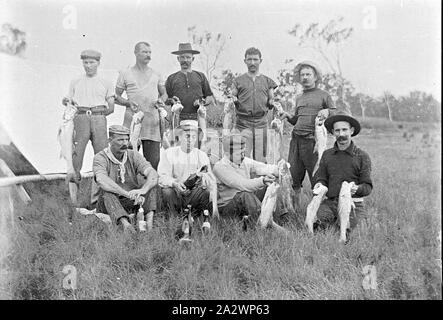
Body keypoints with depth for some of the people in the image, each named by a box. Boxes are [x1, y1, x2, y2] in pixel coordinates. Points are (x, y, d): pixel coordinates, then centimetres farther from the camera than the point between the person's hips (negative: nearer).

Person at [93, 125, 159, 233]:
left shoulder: (134, 156, -2)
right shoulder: (100, 158, -11)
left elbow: (153, 174, -18)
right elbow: (102, 181, -32)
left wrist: (142, 190, -40)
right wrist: (128, 194, -44)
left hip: (132, 204, 3)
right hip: (109, 205, -3)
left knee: (151, 184, -17)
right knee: (107, 192, -33)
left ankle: (149, 220, -36)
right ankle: (125, 224, -53)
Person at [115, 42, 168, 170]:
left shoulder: (156, 75, 17)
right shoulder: (125, 74, 9)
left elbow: (164, 94, 23)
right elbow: (116, 97, 10)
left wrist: (161, 100, 1)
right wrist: (128, 103, -8)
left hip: (153, 121, 2)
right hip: (132, 120, -2)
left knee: (153, 159, -2)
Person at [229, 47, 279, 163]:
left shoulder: (267, 81, 15)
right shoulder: (238, 81, 11)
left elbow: (271, 104, 16)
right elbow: (232, 96, 10)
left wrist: (272, 103, 0)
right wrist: (233, 100, -6)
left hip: (261, 124, 1)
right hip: (242, 124, -1)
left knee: (260, 161, 1)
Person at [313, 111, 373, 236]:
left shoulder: (362, 156, 3)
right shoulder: (327, 154, 12)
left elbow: (367, 186, 1)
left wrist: (357, 188, -22)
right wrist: (319, 184, -8)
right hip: (330, 203, 2)